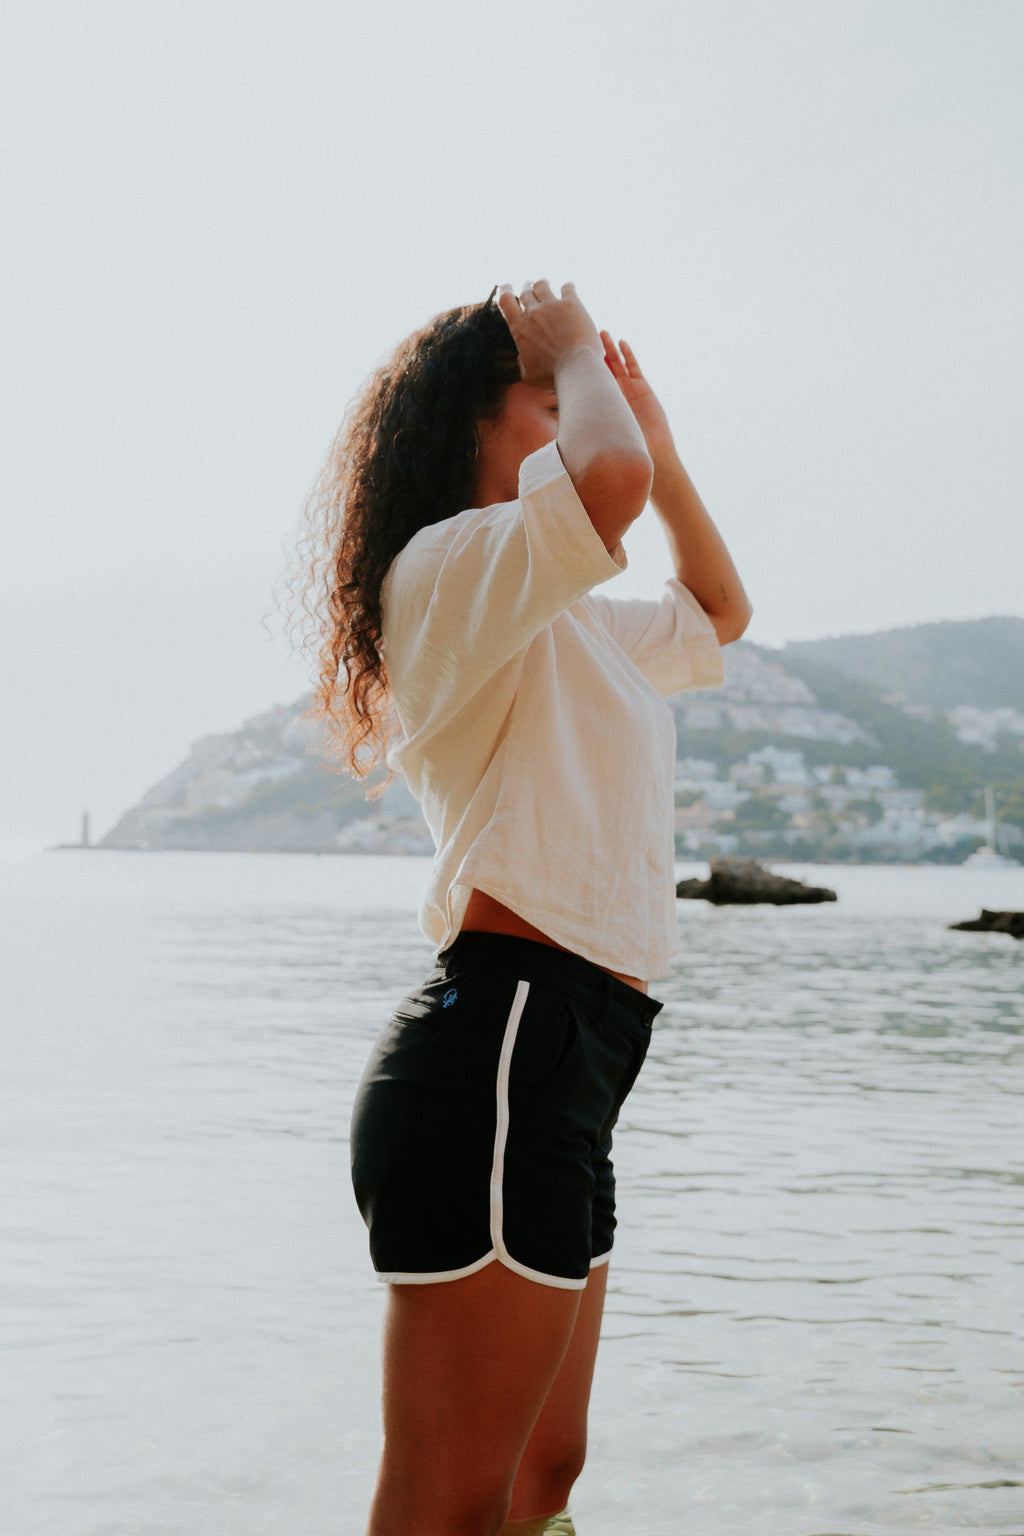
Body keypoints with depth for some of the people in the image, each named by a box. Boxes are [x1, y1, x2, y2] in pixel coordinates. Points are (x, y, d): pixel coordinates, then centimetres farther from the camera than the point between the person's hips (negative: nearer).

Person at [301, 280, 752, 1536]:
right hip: (497, 1053, -10)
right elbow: (610, 478, -27)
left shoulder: (575, 627, 25)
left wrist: (655, 434, 32)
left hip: (561, 1072, 10)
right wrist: (576, 355, -6)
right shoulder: (445, 567, -6)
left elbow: (719, 609, 41)